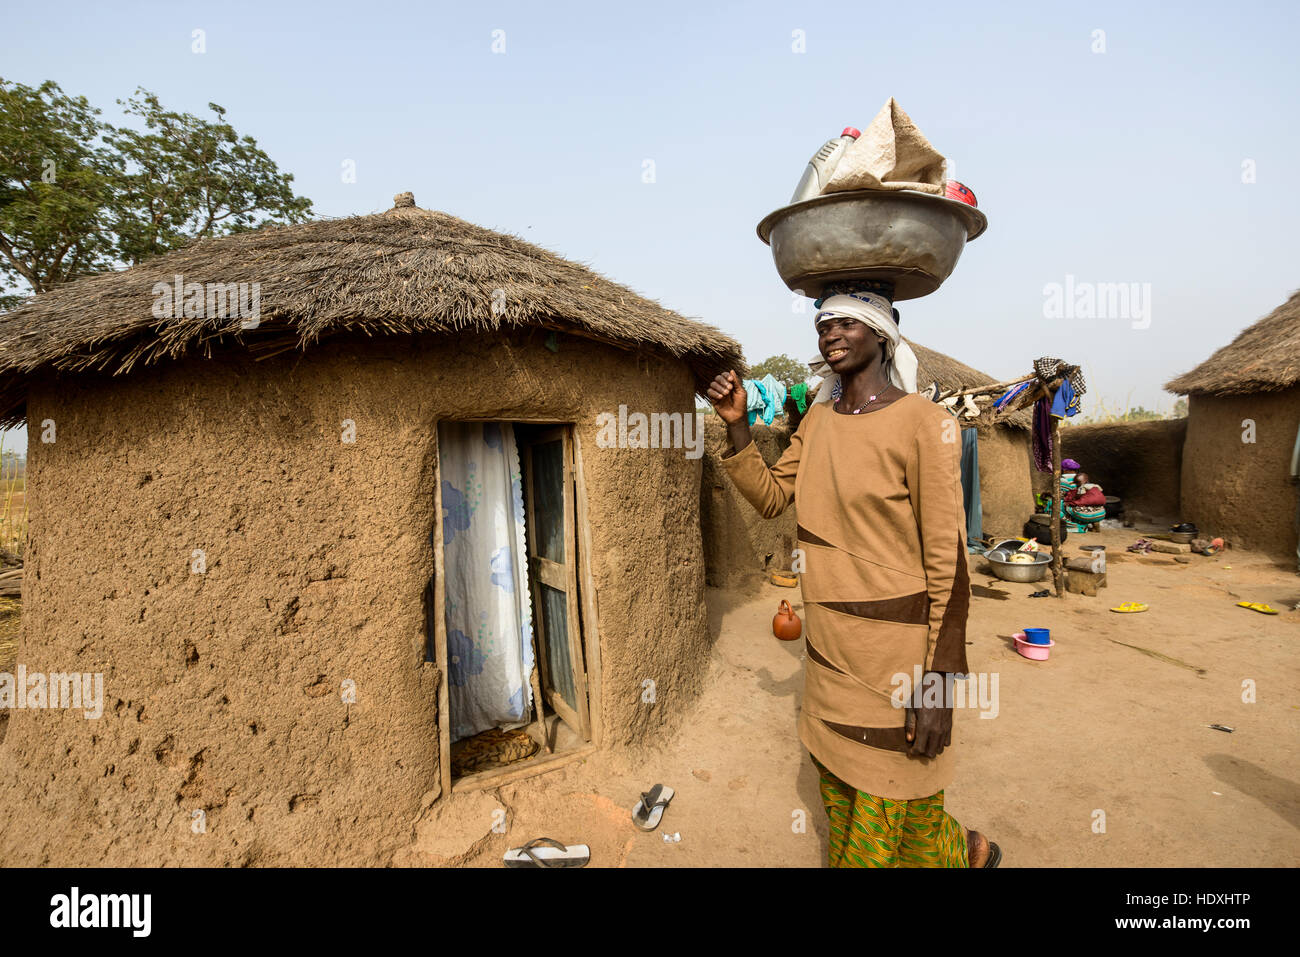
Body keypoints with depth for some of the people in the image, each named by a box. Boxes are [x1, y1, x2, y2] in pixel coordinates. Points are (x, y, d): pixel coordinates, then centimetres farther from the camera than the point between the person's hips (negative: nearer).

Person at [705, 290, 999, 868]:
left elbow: (947, 557, -15)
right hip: (829, 647, 7)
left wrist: (938, 680, -15)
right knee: (839, 797, 22)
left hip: (895, 653, -6)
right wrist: (736, 426, -2)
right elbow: (770, 497, 11)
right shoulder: (818, 419, 6)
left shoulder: (922, 423, -14)